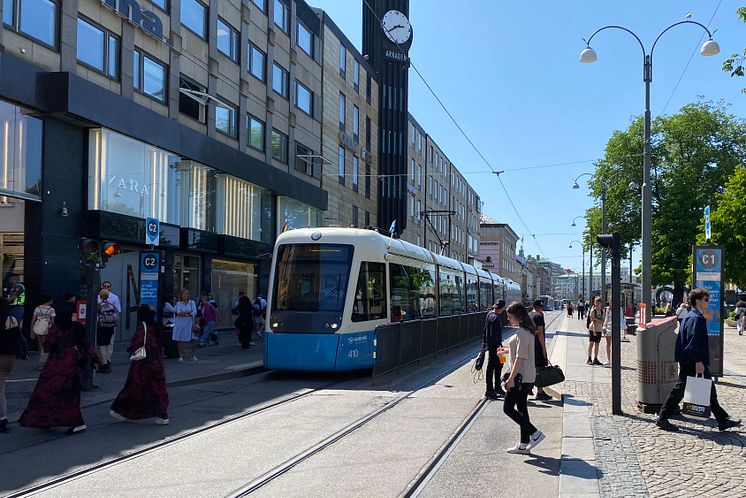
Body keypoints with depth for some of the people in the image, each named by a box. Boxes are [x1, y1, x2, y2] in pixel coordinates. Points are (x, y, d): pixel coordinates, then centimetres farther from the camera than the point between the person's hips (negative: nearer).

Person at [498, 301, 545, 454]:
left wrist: (511, 378, -24)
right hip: (526, 377, 10)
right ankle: (524, 444, 19)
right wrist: (507, 350, 29)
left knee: (508, 408, -3)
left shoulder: (522, 333, -19)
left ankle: (535, 433, -2)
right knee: (521, 409, 14)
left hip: (521, 377, -10)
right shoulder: (527, 331, 12)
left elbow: (521, 357, -24)